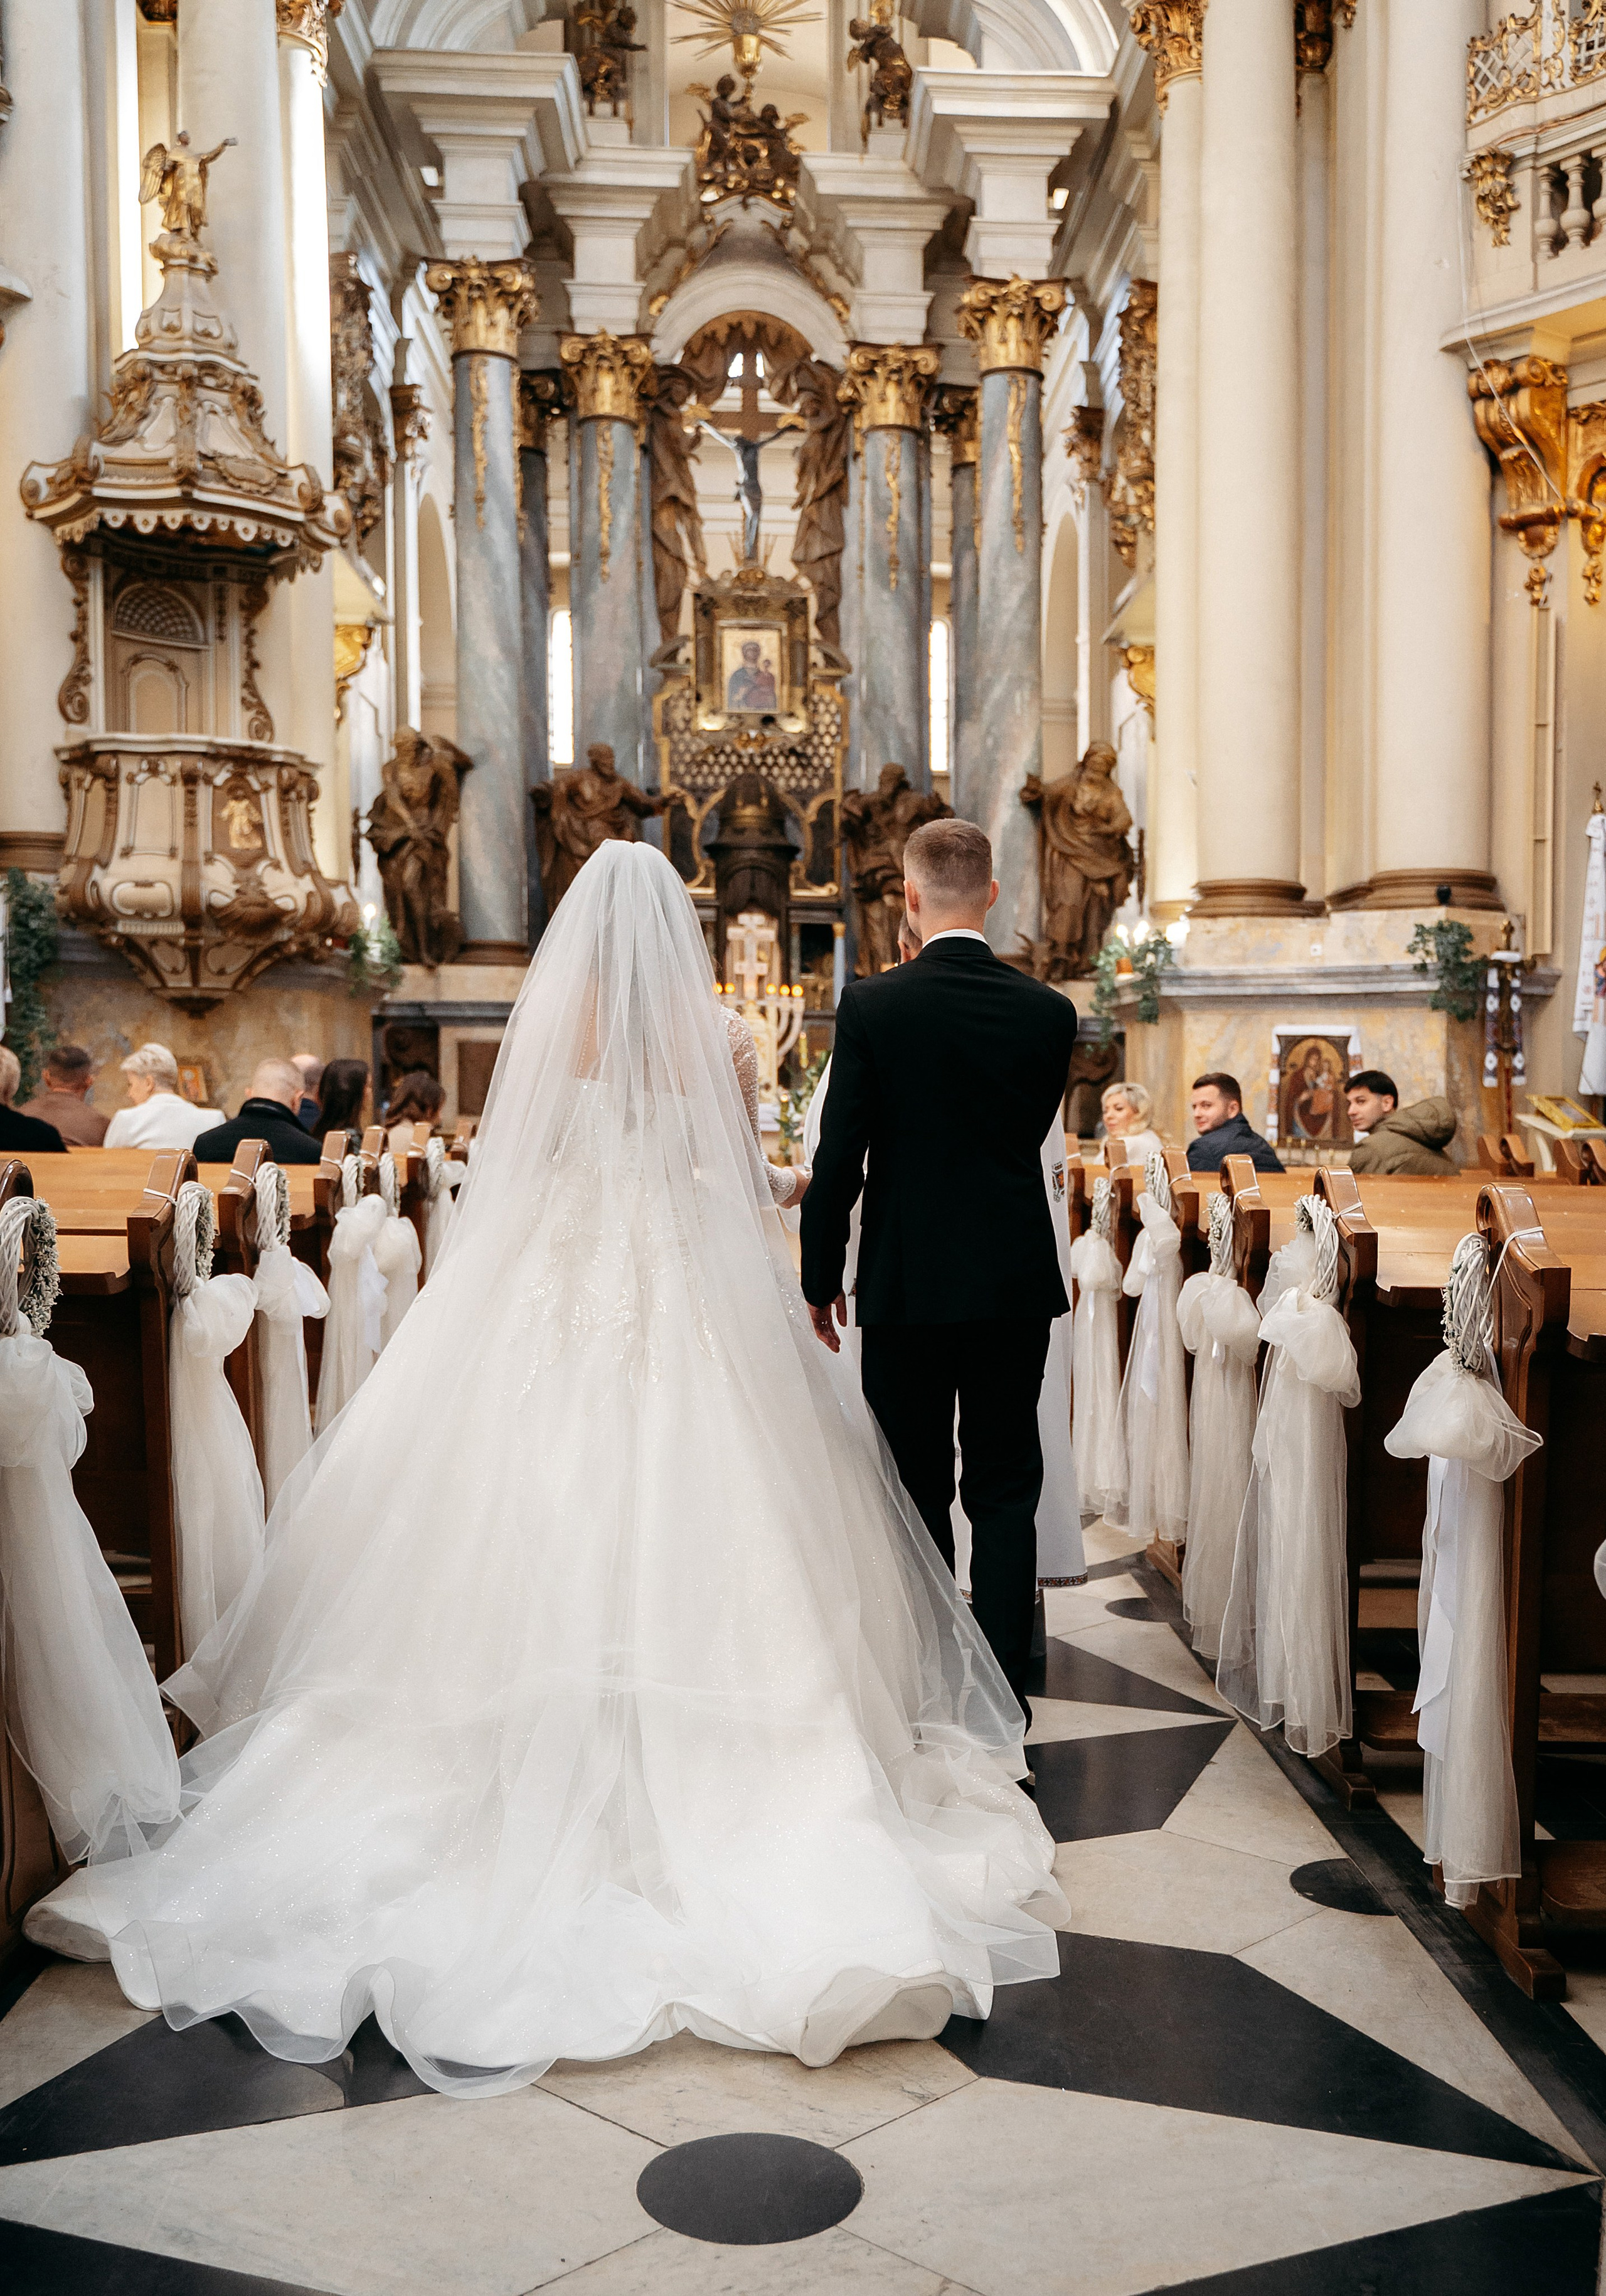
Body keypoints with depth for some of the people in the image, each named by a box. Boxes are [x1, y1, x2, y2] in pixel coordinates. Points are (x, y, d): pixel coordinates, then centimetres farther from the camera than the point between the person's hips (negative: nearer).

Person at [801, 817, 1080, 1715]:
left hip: (906, 1284, -1)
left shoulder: (871, 1007, -10)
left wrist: (821, 1278, 2)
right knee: (1005, 1491, 9)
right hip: (1016, 1282, 2)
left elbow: (838, 1157, -8)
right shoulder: (1050, 1012, -3)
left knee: (916, 1494, 11)